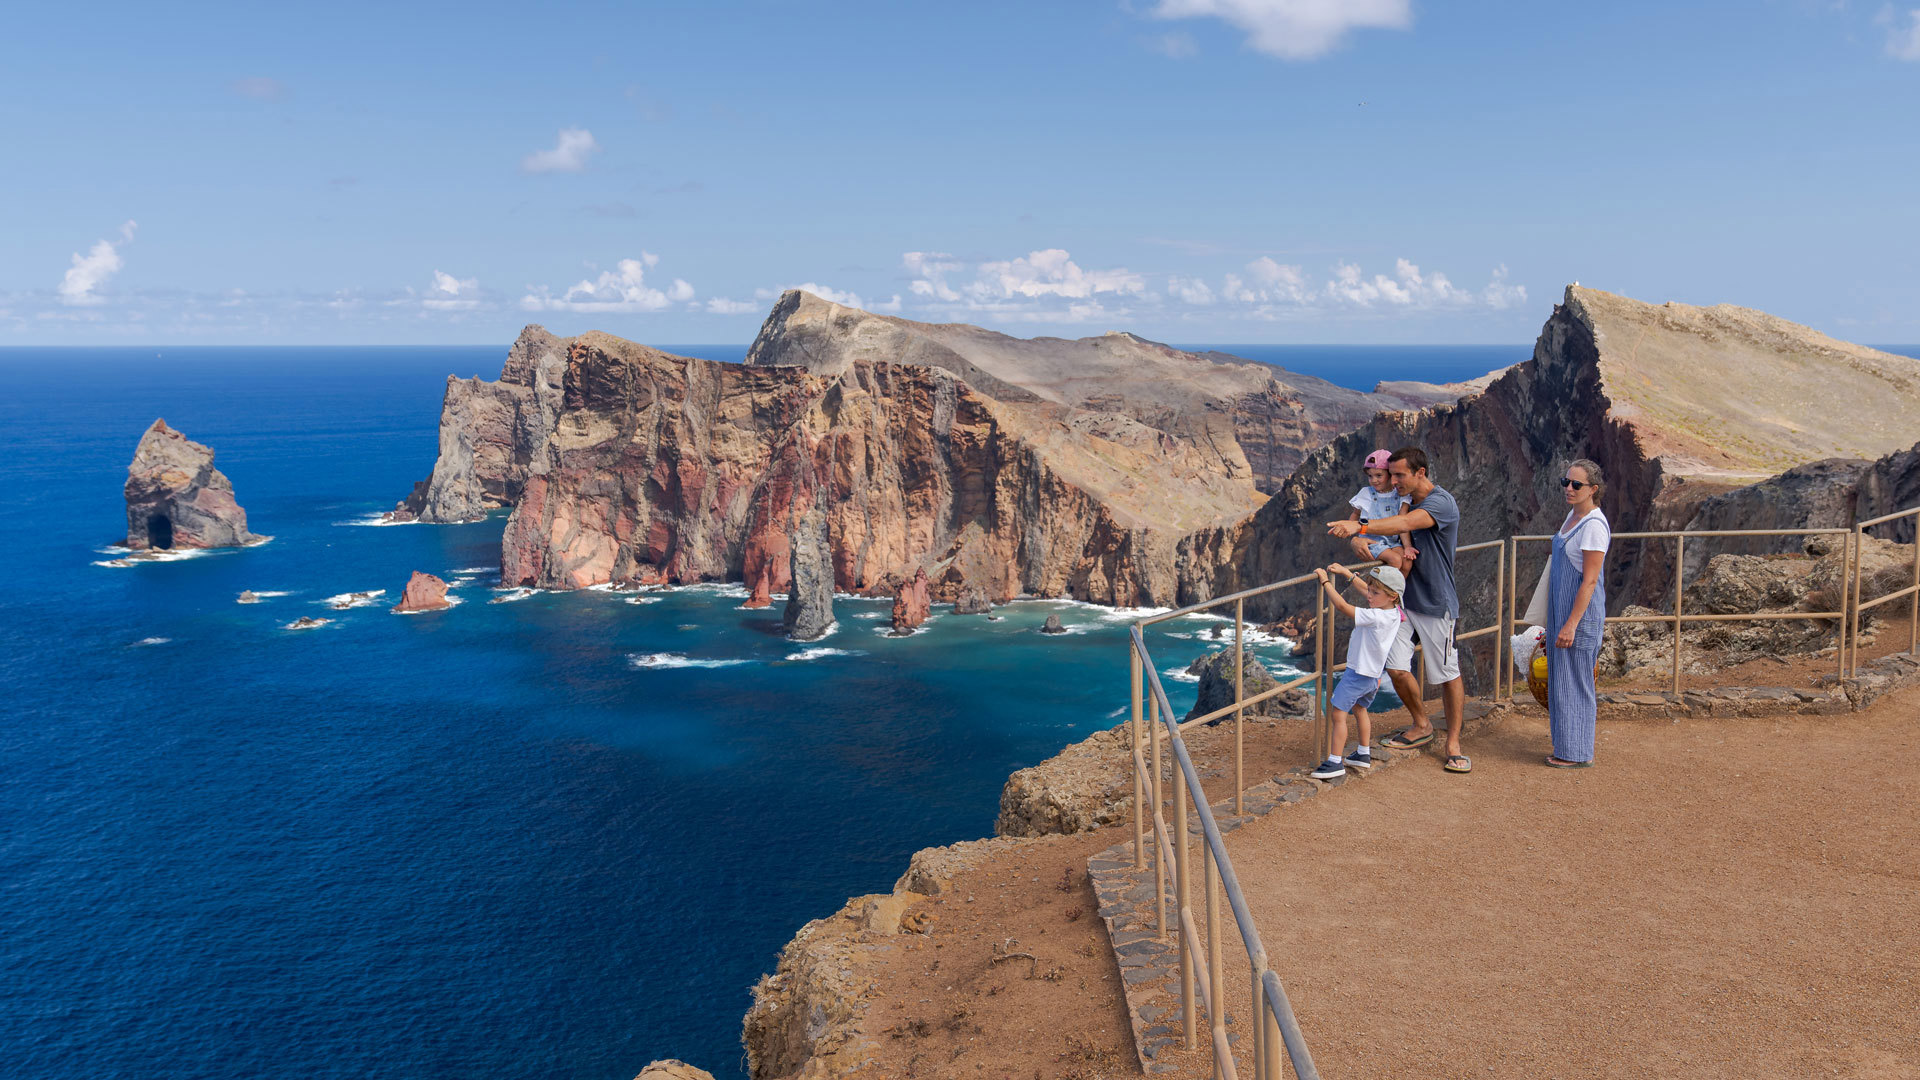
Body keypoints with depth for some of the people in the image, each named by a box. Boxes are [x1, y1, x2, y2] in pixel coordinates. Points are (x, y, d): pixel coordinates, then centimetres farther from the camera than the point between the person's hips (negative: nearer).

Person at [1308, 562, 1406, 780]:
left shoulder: (1374, 617, -28)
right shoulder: (1393, 613, -1)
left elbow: (1341, 606, -30)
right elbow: (1363, 587, 14)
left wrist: (1325, 582, -22)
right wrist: (1345, 572, 15)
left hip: (1358, 672, -10)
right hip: (1373, 674, 10)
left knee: (1338, 713, -6)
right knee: (1359, 709, 27)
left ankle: (1335, 762, -4)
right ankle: (1363, 754, 39)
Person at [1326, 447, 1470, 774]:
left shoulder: (1441, 503, -18)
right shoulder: (1408, 501, 9)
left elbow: (1404, 524, -36)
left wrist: (1360, 527, -48)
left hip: (1436, 603, -7)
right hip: (1405, 599, 7)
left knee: (1447, 674, 4)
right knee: (1396, 668, 2)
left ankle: (1453, 743, 16)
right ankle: (1422, 726, 25)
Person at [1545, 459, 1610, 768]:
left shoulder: (1594, 525, -18)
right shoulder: (1573, 515, 10)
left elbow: (1589, 580, -20)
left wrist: (1571, 624, -22)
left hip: (1581, 614, -9)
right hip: (1560, 609, 9)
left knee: (1573, 682, -1)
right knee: (1559, 680, 15)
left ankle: (1578, 754, 9)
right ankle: (1567, 747, 24)